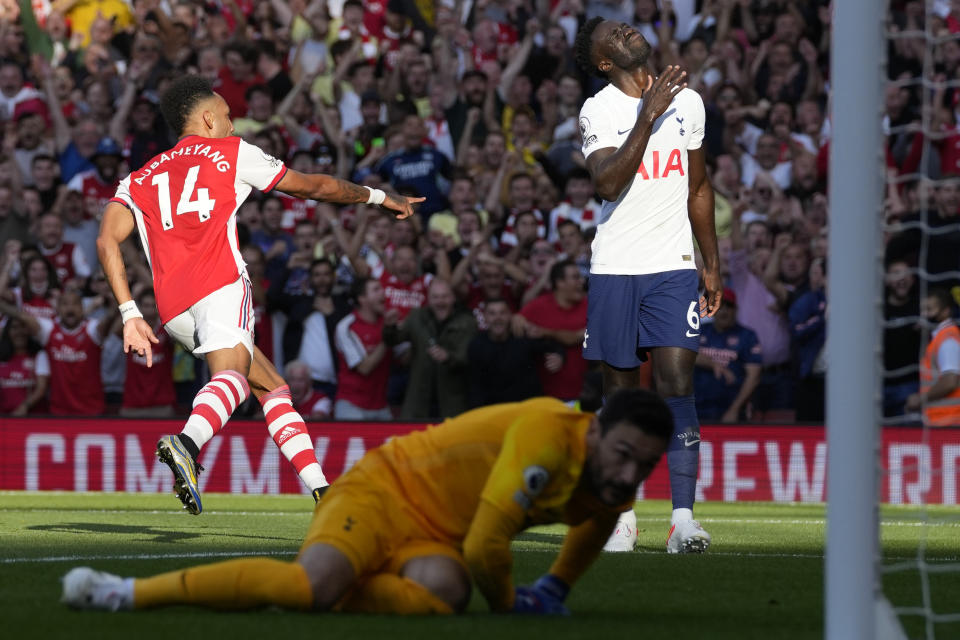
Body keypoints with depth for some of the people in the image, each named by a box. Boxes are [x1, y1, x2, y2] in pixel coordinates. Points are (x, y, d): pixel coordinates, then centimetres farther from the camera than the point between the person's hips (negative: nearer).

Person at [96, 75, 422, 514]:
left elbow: (107, 242, 10)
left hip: (173, 308, 5)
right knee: (232, 376, -27)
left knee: (271, 386, 17)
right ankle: (187, 442, -58)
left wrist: (130, 314, 7)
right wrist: (378, 196, 42)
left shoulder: (139, 180, 28)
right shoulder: (232, 153, 19)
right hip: (220, 282, -5)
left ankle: (320, 490, 10)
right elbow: (312, 186, 29)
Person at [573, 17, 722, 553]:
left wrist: (713, 264, 16)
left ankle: (684, 518, -14)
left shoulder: (687, 102, 9)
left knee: (678, 385, -10)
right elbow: (608, 184, -19)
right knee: (622, 392, 4)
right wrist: (648, 116, -25)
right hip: (615, 268, -1)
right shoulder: (599, 111, -3)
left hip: (674, 267, 2)